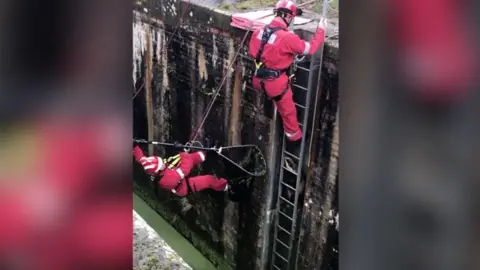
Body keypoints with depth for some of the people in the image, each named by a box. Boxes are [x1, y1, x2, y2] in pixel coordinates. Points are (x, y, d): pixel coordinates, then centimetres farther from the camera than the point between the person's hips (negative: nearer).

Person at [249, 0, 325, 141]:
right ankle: (295, 135, 37)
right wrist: (321, 30, -3)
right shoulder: (287, 37, -25)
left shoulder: (259, 31, -4)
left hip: (259, 79, 6)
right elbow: (311, 48, -17)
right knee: (288, 110, 18)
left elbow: (252, 51, 11)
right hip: (276, 82, -6)